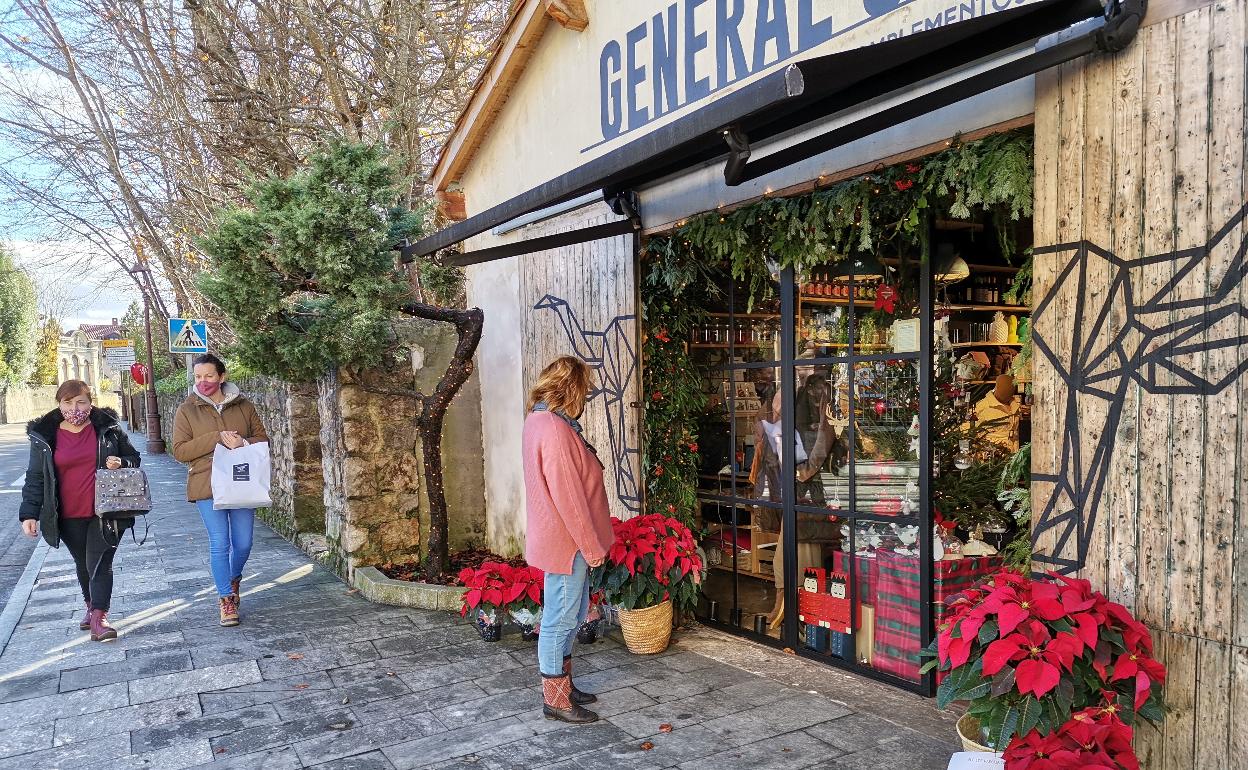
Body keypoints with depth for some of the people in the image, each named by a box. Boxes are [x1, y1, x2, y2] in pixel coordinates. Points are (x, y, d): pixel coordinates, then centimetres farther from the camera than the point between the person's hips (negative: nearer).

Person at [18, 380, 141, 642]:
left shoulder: (108, 429, 0)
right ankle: (91, 607, 35)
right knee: (83, 564, 17)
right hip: (69, 516, 2)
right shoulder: (44, 436, 2)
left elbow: (133, 458, 10)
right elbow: (35, 478, 5)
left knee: (100, 563, -7)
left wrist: (121, 463, -14)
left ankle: (99, 618, -7)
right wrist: (29, 514, -2)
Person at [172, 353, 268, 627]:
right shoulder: (187, 411, 1)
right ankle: (227, 600, 8)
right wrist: (216, 439, -16)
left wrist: (243, 443, -13)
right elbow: (180, 451, -5)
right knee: (219, 543, -4)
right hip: (208, 486, -2)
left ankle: (233, 581, 37)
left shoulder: (243, 406, 6)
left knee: (243, 543, 7)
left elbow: (262, 438, 10)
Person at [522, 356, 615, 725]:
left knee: (572, 613, 20)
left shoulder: (538, 420, 10)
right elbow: (568, 496, -24)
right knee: (560, 618, 1)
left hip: (562, 538, 10)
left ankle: (563, 684, 33)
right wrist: (591, 545, -16)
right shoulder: (555, 429, -23)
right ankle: (556, 699, 14)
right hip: (566, 540, -10)